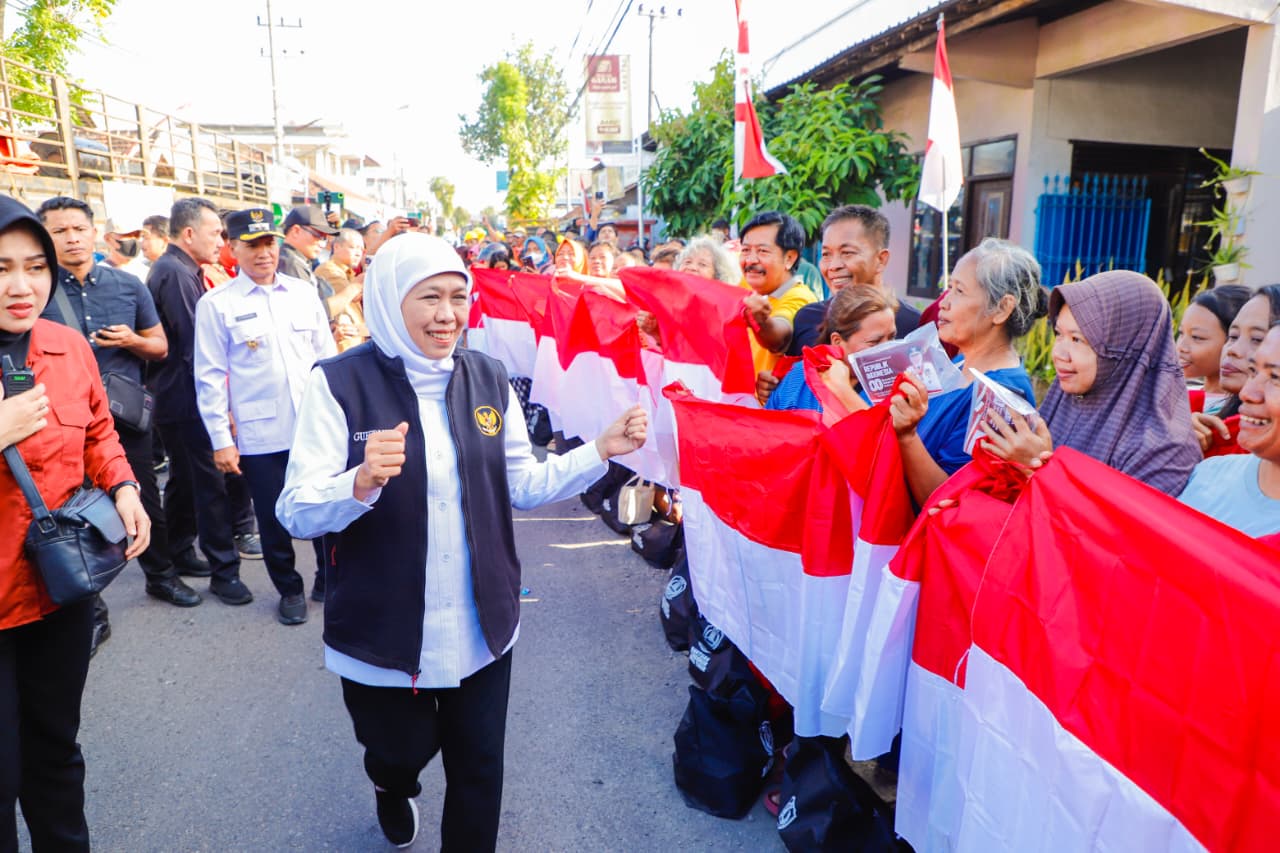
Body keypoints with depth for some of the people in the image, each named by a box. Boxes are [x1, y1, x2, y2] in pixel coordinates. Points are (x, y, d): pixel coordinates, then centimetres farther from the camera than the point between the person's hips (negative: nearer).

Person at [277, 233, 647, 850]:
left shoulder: (488, 378, 0)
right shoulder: (341, 382, -13)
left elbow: (522, 485, 3)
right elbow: (295, 513, -16)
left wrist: (602, 450, -8)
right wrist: (361, 483, -36)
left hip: (482, 628, 3)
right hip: (383, 635, -2)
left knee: (479, 772, 14)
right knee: (401, 753, 21)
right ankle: (393, 789, 58)